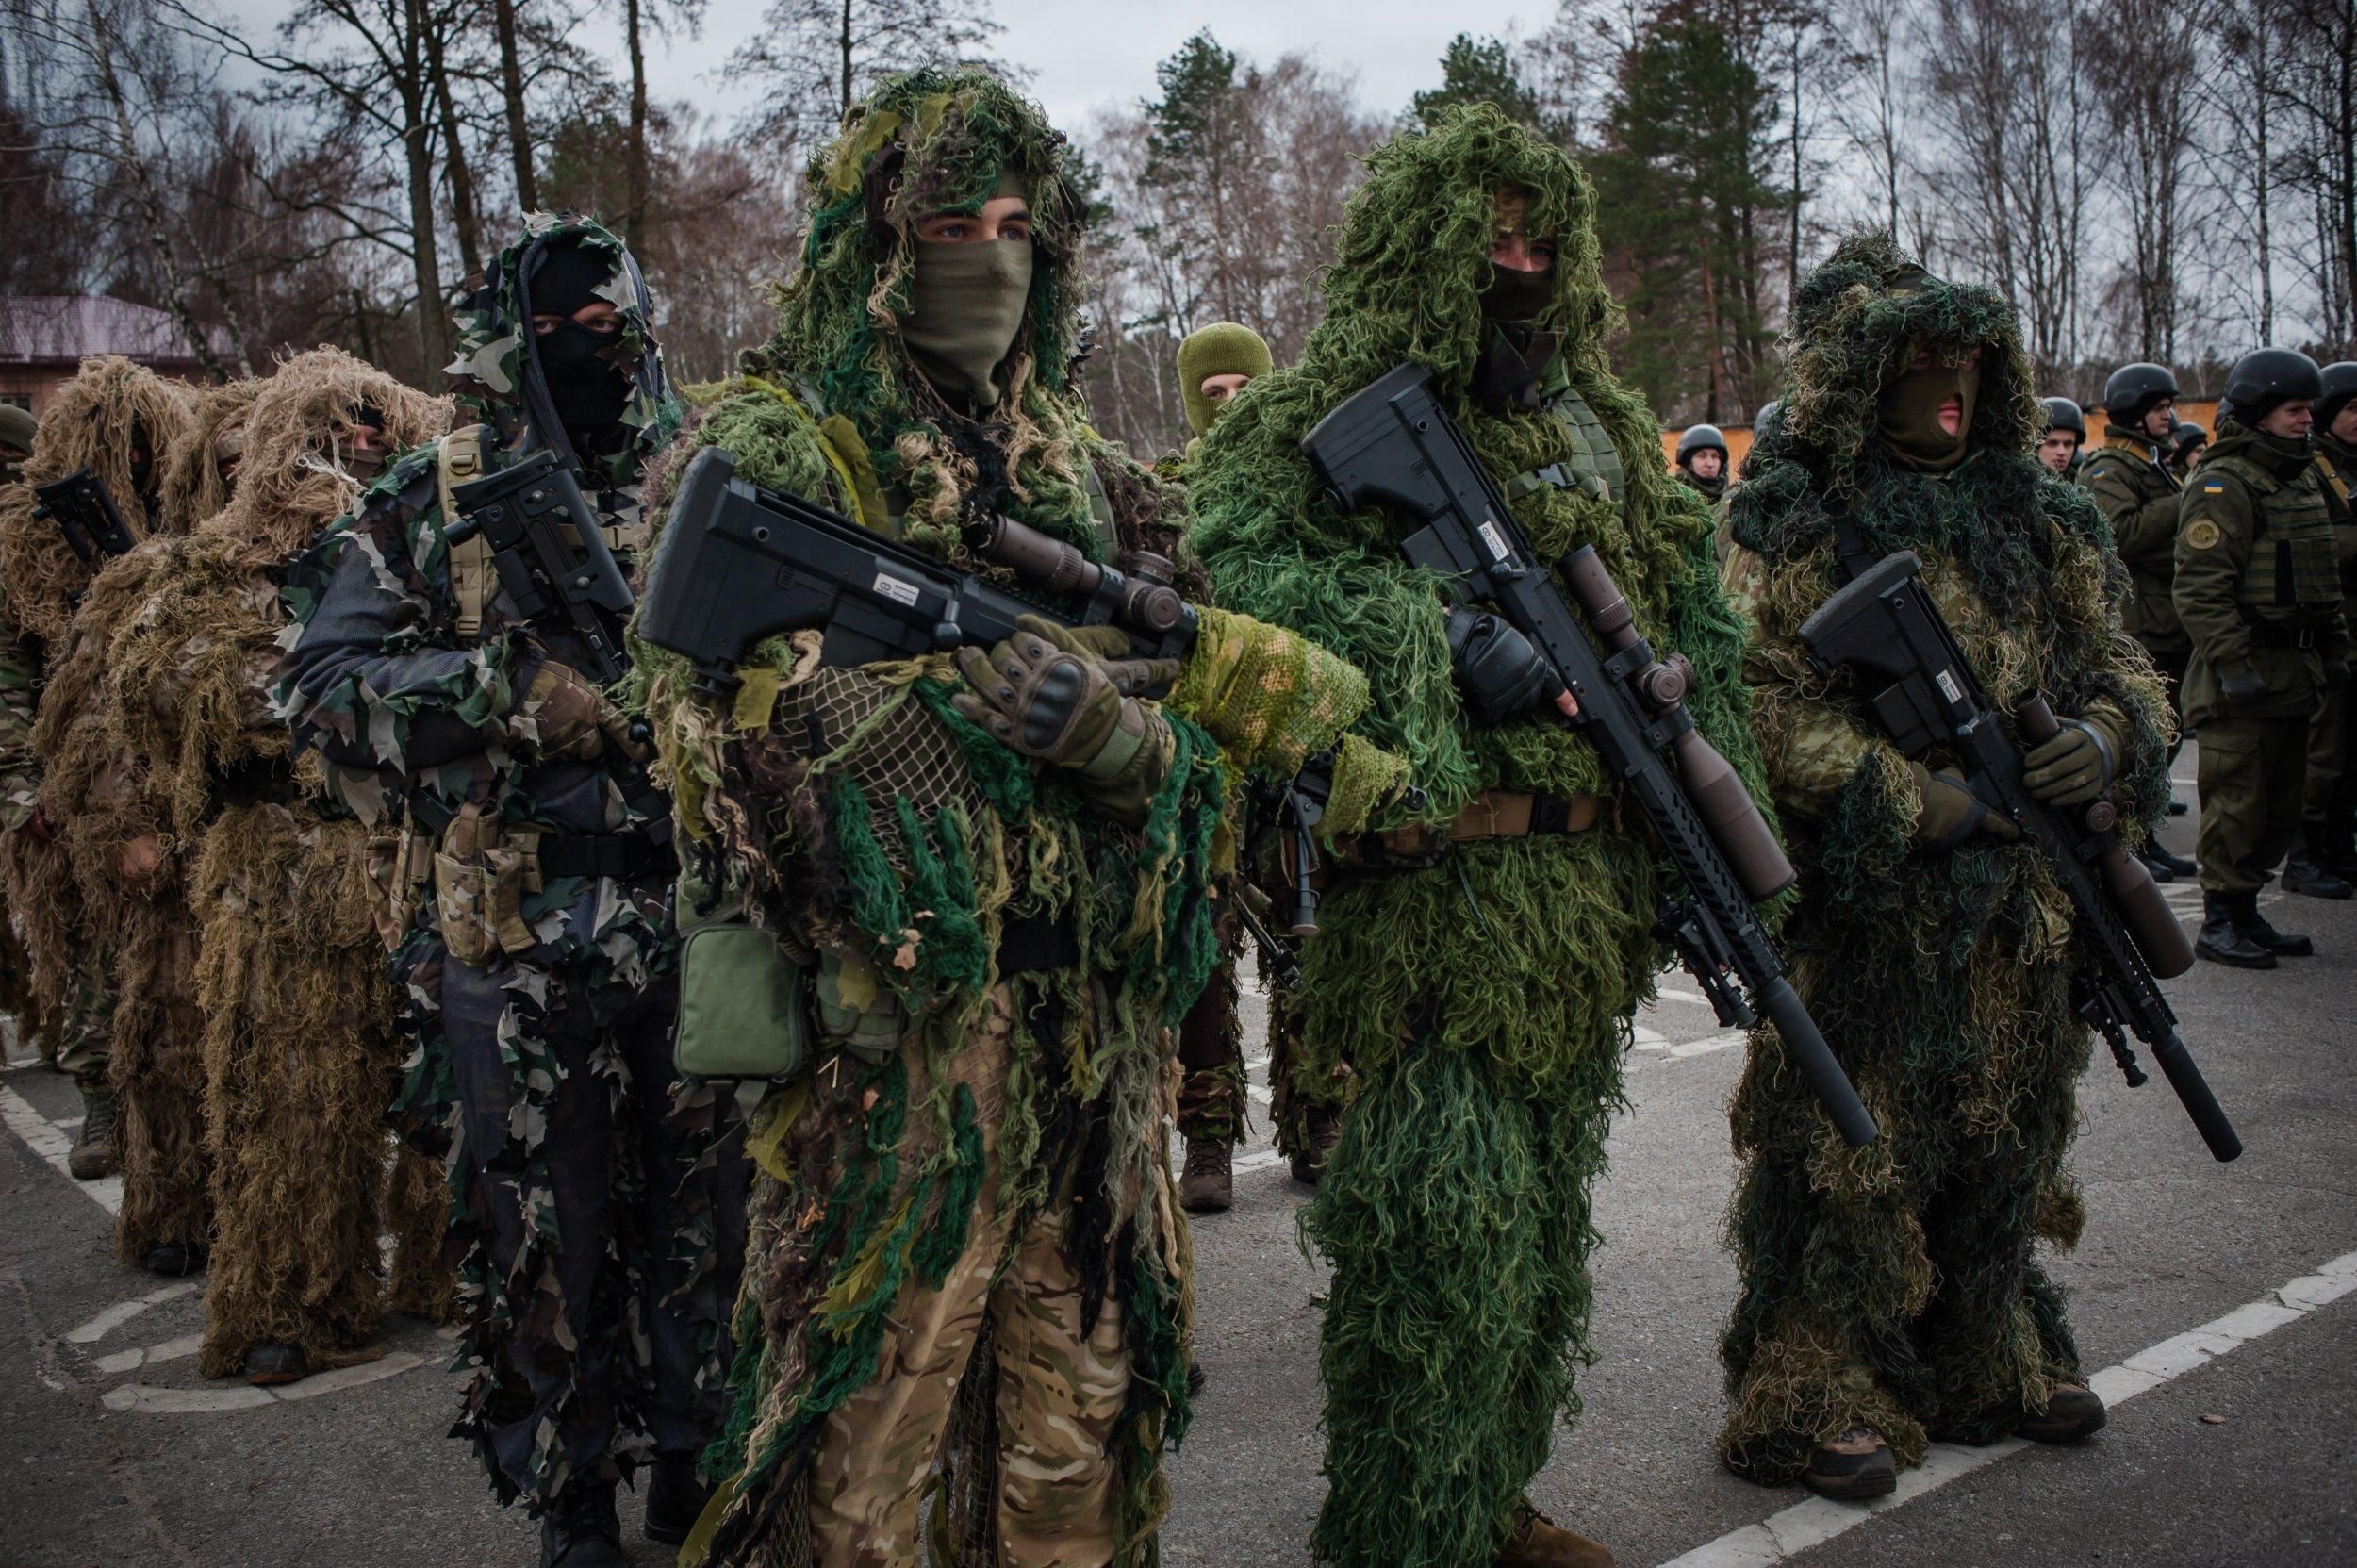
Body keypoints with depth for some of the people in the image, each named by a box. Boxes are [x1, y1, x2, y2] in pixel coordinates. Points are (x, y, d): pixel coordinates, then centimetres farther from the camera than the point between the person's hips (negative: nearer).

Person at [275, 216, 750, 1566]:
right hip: (518, 956, -1)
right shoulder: (431, 504, 1)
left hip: (699, 934, 2)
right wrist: (512, 690, -18)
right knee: (542, 1247, 10)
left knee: (705, 1215, 13)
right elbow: (322, 681, -5)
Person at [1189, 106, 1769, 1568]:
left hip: (1594, 897, 8)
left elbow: (1701, 636, 17)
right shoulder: (1327, 421, -5)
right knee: (1444, 1240, -6)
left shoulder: (1596, 424, 16)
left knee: (1544, 1232, 18)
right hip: (1437, 896, -7)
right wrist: (1437, 634, -26)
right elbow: (1239, 565, -22)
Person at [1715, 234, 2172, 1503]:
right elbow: (1767, 702, -16)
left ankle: (1987, 1366, 35)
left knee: (2001, 1141, 17)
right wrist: (1913, 801, -21)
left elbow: (2113, 653, 17)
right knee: (1852, 1148, -1)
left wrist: (2111, 733, -6)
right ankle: (1808, 1399, 13)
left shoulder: (2032, 511, 12)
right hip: (1866, 903, -6)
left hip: (2023, 904, 7)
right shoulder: (1798, 519, -8)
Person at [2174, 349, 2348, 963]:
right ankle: (2219, 924, 4)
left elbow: (2323, 579, 25)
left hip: (2294, 676, 9)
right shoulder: (2223, 487, -12)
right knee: (2237, 805, -5)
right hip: (2245, 677, -9)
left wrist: (2334, 649, 20)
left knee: (2280, 806, 12)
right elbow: (2201, 590, -18)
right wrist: (2233, 667, -22)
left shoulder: (2302, 478, 17)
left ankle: (2246, 913, 22)